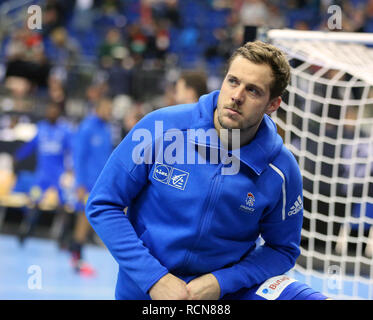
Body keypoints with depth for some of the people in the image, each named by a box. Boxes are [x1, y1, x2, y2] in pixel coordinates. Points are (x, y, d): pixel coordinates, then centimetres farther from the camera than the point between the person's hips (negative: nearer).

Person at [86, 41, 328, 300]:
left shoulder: (281, 170, -9)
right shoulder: (160, 127, -11)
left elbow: (283, 249, 3)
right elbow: (103, 205, -7)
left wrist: (220, 282, -12)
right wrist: (155, 279, -14)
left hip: (226, 291, -1)